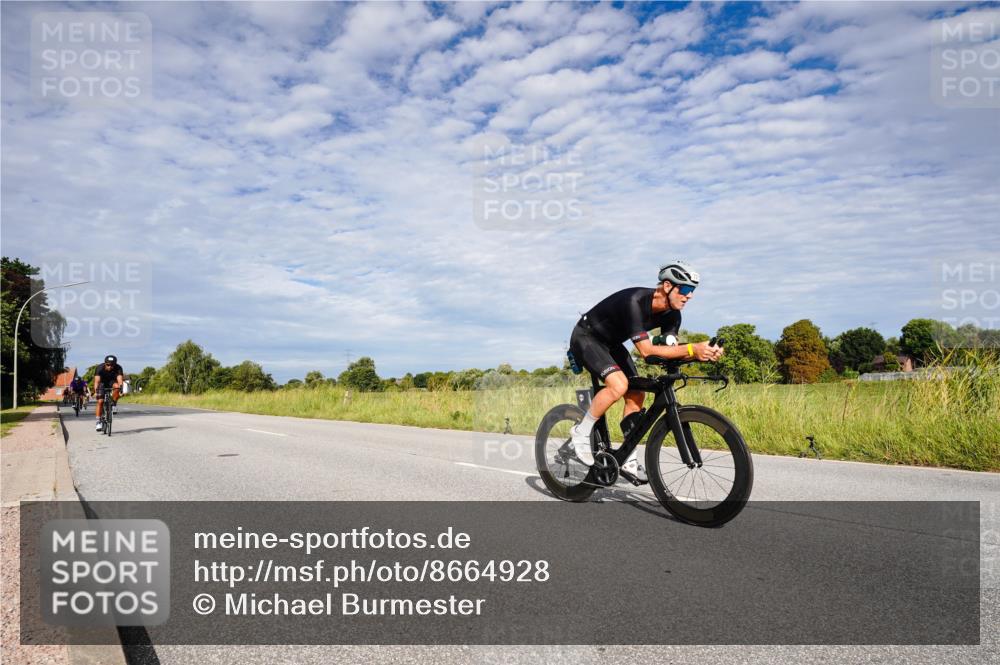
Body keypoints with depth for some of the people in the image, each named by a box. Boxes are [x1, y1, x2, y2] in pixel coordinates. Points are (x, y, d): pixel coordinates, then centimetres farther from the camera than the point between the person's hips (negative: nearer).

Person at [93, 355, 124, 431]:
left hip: (112, 381, 1)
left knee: (116, 386, -35)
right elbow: (97, 380, -41)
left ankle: (113, 405, -15)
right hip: (102, 382, 0)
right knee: (100, 401, -13)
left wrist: (121, 387, -63)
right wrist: (96, 390, -57)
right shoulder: (100, 368, -30)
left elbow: (120, 379, -43)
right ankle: (98, 422, -5)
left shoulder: (118, 368, -30)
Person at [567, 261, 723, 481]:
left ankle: (629, 460, 8)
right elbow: (646, 350, -39)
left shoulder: (671, 314, -9)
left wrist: (703, 353, -30)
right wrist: (692, 349, -44)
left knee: (636, 395, -1)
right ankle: (581, 432, -10)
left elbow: (670, 349, -13)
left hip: (611, 343, 8)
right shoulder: (635, 302, -35)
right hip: (586, 338, -8)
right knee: (619, 385, -29)